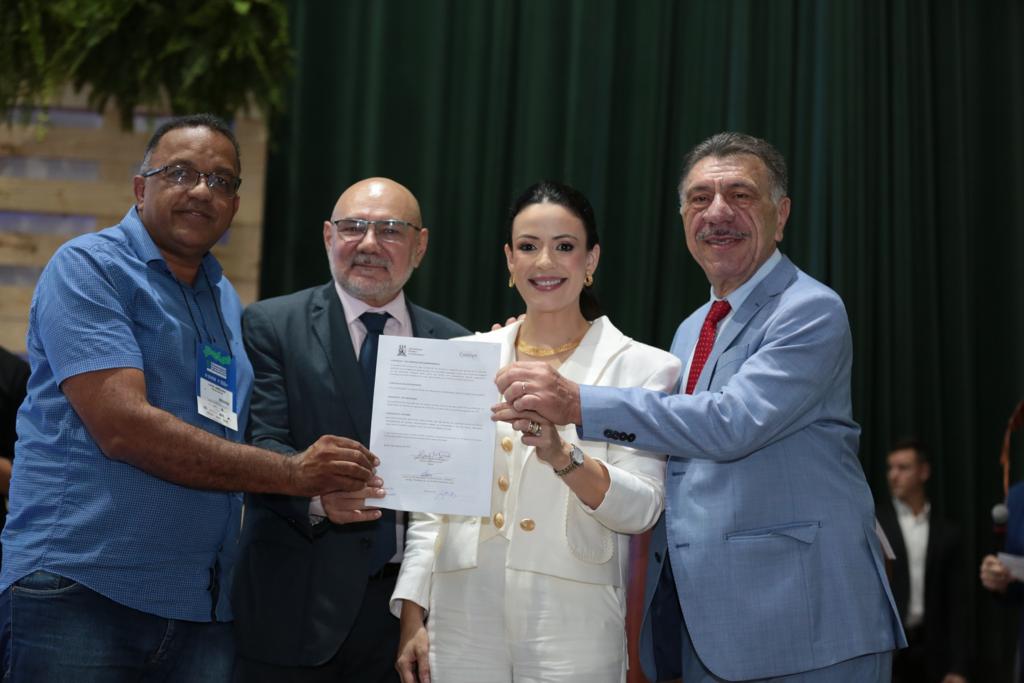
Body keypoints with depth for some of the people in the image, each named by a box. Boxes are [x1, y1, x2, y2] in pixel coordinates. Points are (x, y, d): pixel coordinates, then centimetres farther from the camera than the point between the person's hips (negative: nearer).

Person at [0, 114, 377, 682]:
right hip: (80, 588, -6)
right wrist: (292, 474, -15)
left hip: (204, 607, 6)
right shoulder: (88, 267, -5)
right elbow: (121, 426, -17)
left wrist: (327, 493, 4)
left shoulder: (228, 303, 18)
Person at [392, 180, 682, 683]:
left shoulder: (640, 367, -1)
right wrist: (412, 619, 4)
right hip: (464, 621, 2)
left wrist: (562, 455, -25)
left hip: (572, 627, -2)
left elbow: (641, 509, -9)